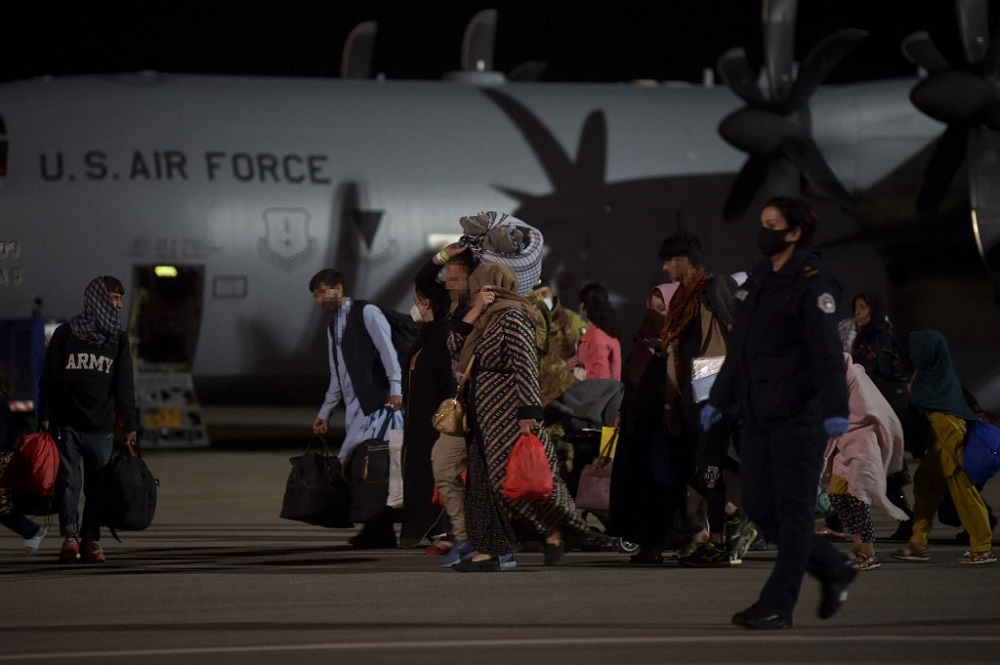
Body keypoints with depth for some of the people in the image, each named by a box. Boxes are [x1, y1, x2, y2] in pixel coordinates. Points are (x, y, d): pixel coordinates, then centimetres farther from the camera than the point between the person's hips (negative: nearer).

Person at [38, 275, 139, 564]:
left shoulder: (118, 338, 10)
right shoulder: (65, 334, 4)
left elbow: (124, 386, 7)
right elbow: (49, 378, 4)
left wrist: (130, 425, -1)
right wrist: (46, 418, -4)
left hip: (102, 427, 2)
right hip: (67, 424, -2)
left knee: (98, 485, 1)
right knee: (68, 480, -10)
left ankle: (91, 539, 5)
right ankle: (70, 535, -13)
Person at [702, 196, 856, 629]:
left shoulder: (812, 284, -11)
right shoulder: (758, 281, 15)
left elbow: (827, 351, -20)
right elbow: (740, 348, 24)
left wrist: (835, 409, -29)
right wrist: (719, 400, 26)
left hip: (798, 418, -9)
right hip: (759, 417, 9)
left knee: (792, 511, -3)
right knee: (758, 506, 9)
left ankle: (777, 606, 0)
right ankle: (833, 569, 23)